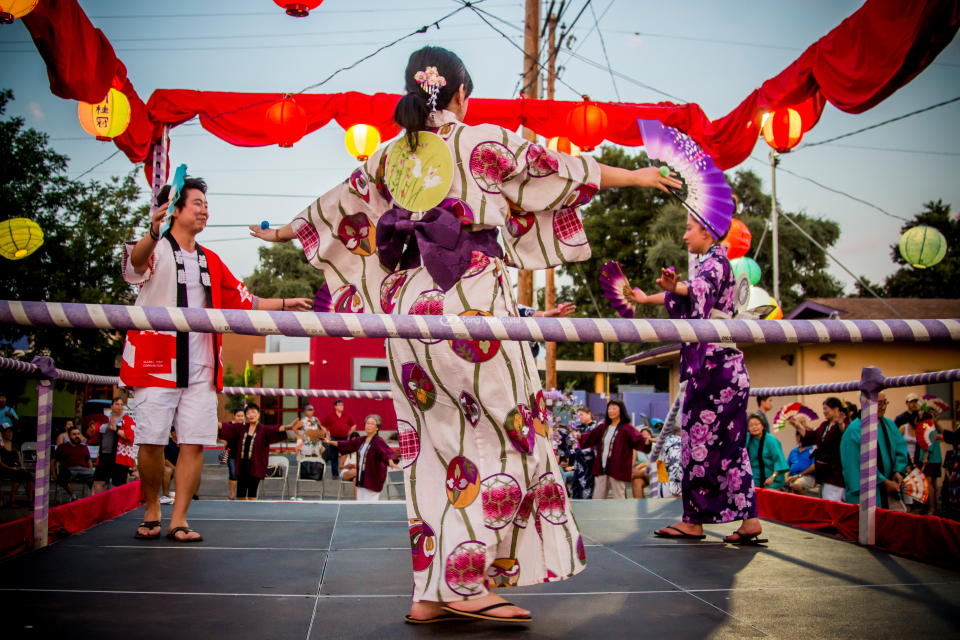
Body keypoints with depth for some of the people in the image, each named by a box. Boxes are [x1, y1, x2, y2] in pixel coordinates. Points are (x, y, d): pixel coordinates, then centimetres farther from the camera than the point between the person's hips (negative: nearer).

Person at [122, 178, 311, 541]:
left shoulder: (211, 261, 19)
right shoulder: (156, 249, -1)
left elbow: (242, 301, 28)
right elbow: (134, 263, -27)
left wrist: (284, 304, 21)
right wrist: (153, 234, -48)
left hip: (200, 369, 5)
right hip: (156, 365, -5)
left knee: (194, 444, -2)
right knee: (151, 442, -2)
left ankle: (178, 520, 4)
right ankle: (151, 512, 17)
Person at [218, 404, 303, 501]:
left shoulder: (264, 430, -1)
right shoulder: (241, 428, 10)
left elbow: (274, 429, -19)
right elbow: (227, 427, 11)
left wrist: (287, 427, -38)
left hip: (255, 466, -3)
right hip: (242, 466, 4)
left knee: (252, 495, -1)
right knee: (240, 494, 6)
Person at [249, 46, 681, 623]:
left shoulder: (388, 157, 15)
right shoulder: (485, 142, 3)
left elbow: (334, 207, 27)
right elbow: (561, 169, 10)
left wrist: (283, 232, 45)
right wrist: (637, 177, 22)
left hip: (406, 304, 6)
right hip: (471, 300, -5)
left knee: (437, 444, 9)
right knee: (505, 436, 1)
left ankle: (431, 594, 10)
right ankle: (464, 582, -5)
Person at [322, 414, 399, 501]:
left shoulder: (378, 441, -15)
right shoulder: (361, 440, 10)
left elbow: (386, 451, -33)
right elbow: (347, 444, 25)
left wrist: (390, 462, -55)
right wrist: (330, 442, 33)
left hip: (372, 481, -8)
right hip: (361, 480, 8)